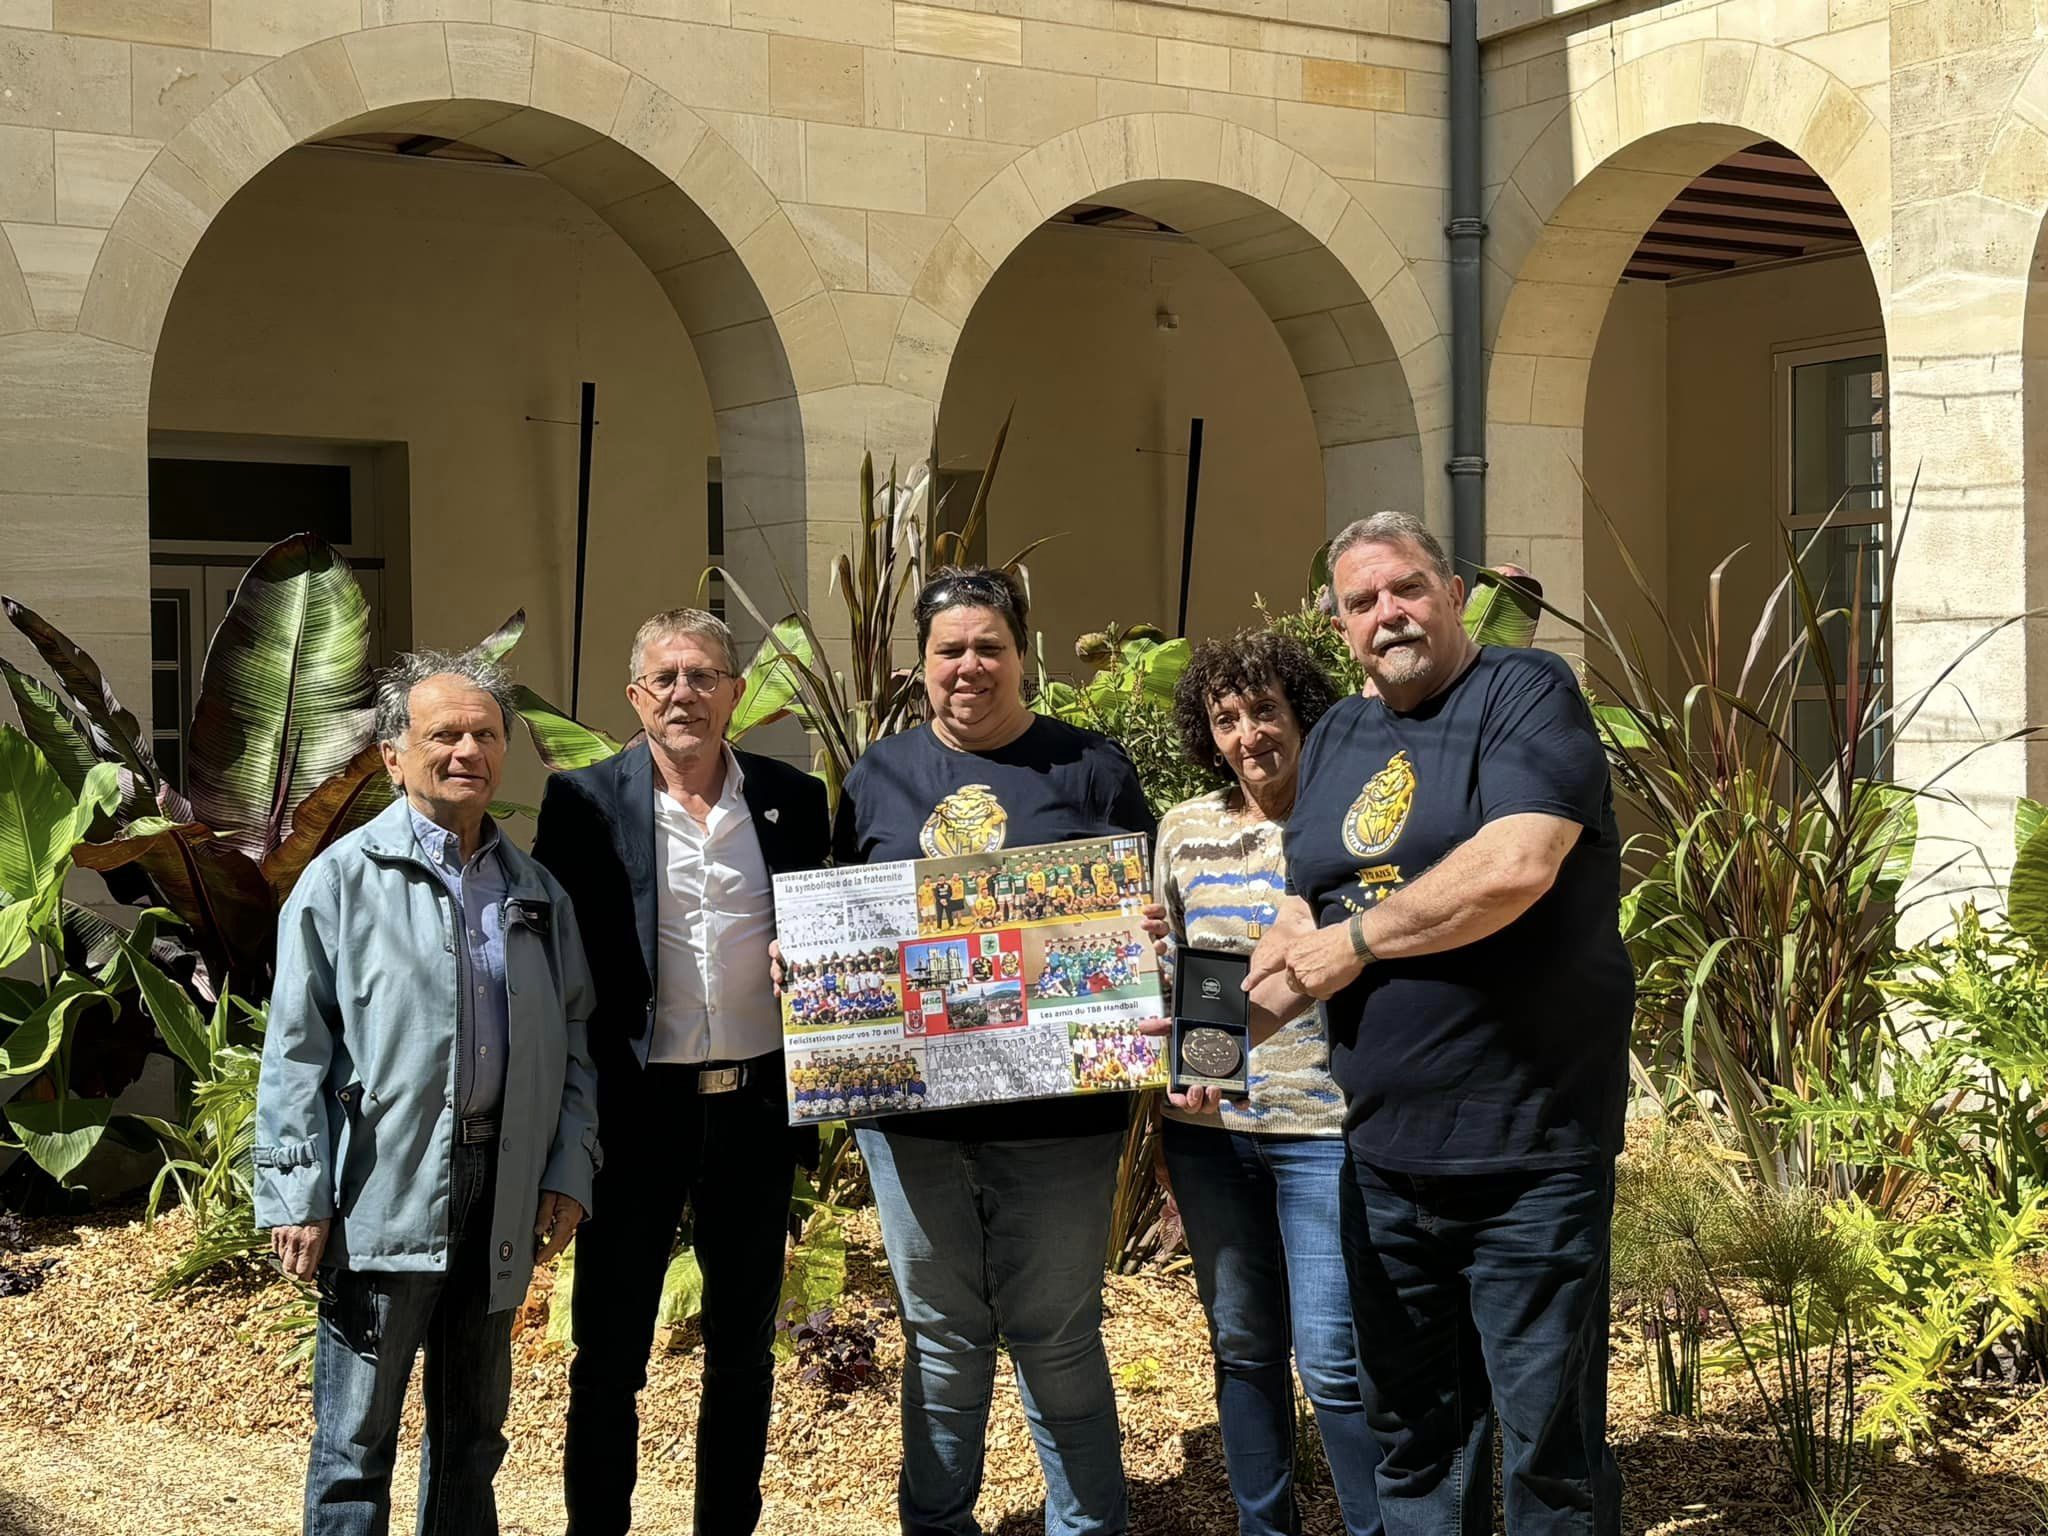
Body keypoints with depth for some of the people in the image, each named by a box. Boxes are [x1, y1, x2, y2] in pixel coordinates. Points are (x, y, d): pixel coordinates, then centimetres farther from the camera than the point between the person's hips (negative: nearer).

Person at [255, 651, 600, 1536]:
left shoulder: (534, 892, 12)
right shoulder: (344, 880, -3)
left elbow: (572, 1039, 14)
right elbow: (295, 1049, -5)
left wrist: (569, 1171, 5)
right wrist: (298, 1197, -10)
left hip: (500, 1189, 5)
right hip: (384, 1192, -5)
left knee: (473, 1431, 15)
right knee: (357, 1438, 2)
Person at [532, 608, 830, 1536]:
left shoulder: (794, 800, 4)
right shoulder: (584, 801, -3)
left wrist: (827, 996, -9)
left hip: (756, 1102, 3)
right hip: (636, 1103, -2)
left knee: (743, 1348, 13)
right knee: (609, 1355, 6)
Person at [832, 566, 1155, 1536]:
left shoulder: (1089, 767, 3)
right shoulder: (880, 774, 11)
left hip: (1053, 1112, -2)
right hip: (909, 1109, 3)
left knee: (1057, 1337, 5)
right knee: (938, 1334, 13)